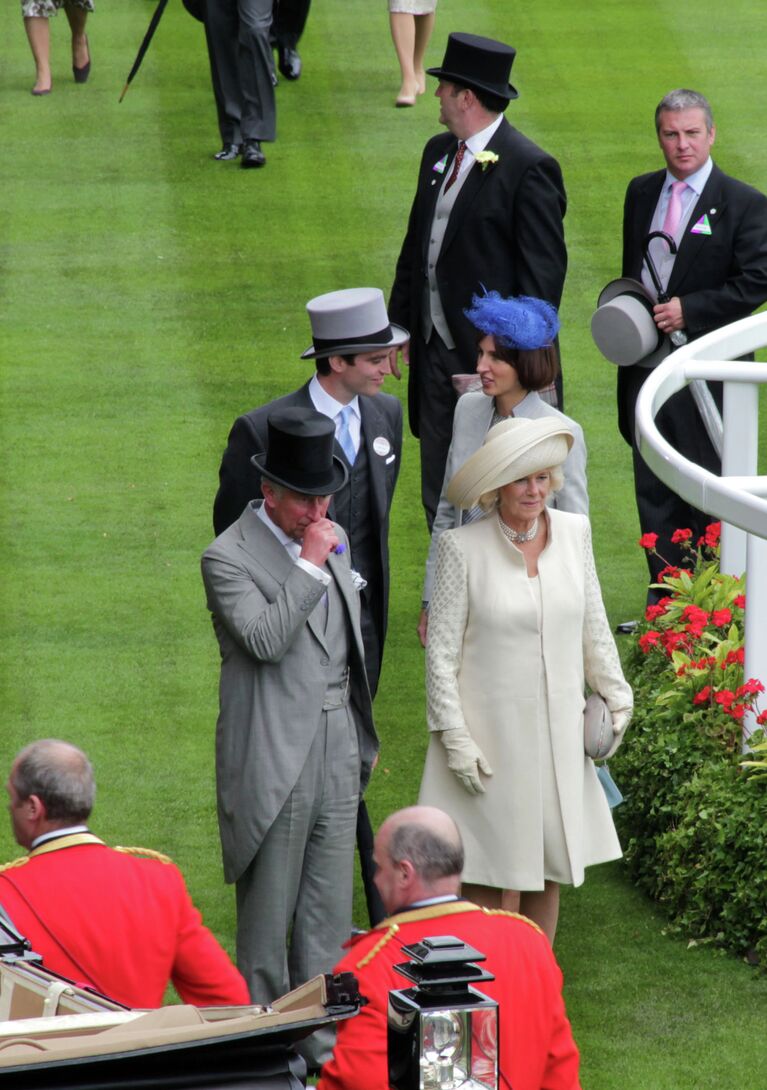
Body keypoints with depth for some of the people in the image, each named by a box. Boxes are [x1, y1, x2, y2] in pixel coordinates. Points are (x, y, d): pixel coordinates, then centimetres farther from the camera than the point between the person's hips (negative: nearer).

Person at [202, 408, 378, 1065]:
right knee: (268, 910, 2)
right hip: (274, 757, -7)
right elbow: (265, 640, -25)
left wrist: (364, 737, 22)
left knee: (329, 910, 10)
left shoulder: (334, 539, 11)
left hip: (337, 750, 7)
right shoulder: (229, 558, -12)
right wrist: (310, 566, -22)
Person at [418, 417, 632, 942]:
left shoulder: (575, 532, 3)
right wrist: (455, 738, -11)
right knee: (497, 883, -4)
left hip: (558, 736, 4)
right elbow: (441, 653, -7)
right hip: (492, 736, -4)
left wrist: (616, 698, 14)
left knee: (548, 876, 10)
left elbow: (594, 627, 15)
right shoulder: (463, 546, -9)